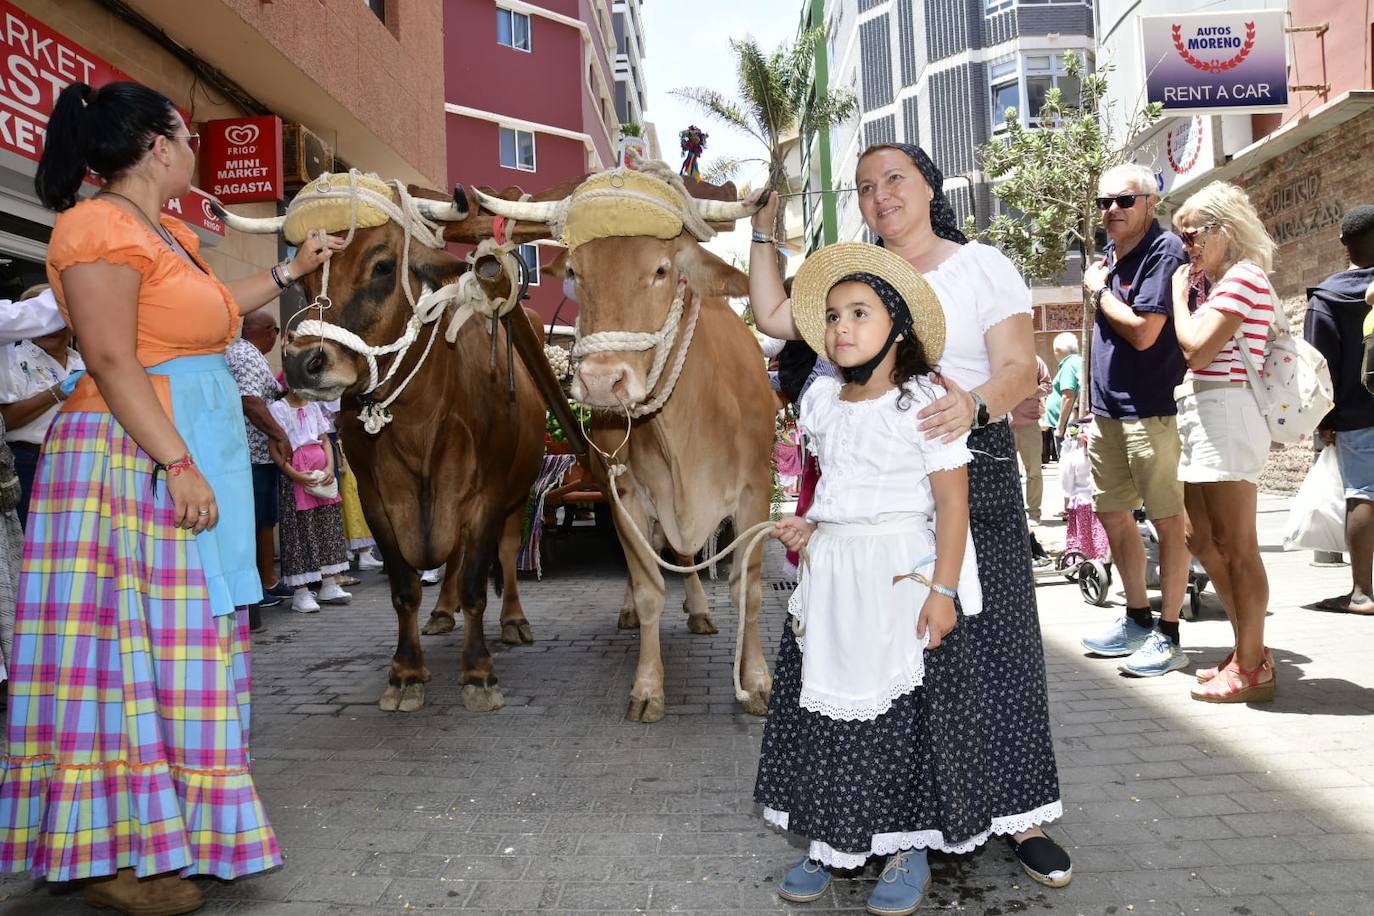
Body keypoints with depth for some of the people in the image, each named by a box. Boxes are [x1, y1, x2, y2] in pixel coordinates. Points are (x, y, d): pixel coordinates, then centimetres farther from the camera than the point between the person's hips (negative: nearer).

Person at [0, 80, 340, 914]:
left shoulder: (167, 233, 18)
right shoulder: (101, 226, -11)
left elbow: (205, 311, 33)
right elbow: (112, 362, -18)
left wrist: (293, 271, 38)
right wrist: (177, 464, -23)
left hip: (192, 454, 10)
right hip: (135, 459, -9)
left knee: (172, 646, 13)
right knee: (130, 644, -4)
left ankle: (158, 831, 24)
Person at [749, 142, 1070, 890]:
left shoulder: (984, 267, 3)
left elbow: (1019, 366, -8)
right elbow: (772, 317, 9)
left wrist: (975, 404, -29)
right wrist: (764, 233, 8)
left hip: (974, 471, -2)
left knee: (990, 636, -2)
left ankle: (1017, 813, 12)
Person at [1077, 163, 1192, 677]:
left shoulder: (1164, 252, -12)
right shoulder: (1111, 256, 14)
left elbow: (1143, 332, -21)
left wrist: (1098, 289, -6)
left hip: (1151, 409, -9)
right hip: (1108, 410, 9)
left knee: (1168, 518, -1)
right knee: (1112, 514, 14)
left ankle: (1168, 636, 7)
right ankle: (1137, 619, 27)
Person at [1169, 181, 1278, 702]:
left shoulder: (1243, 278, -10)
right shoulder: (1218, 282, 19)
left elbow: (1196, 349, -18)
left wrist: (1179, 293, -5)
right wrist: (1190, 289, 13)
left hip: (1226, 413, -10)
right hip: (1199, 415, 10)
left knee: (1236, 546, -6)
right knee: (1200, 538, 12)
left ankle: (1252, 669, 2)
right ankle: (1249, 648, 22)